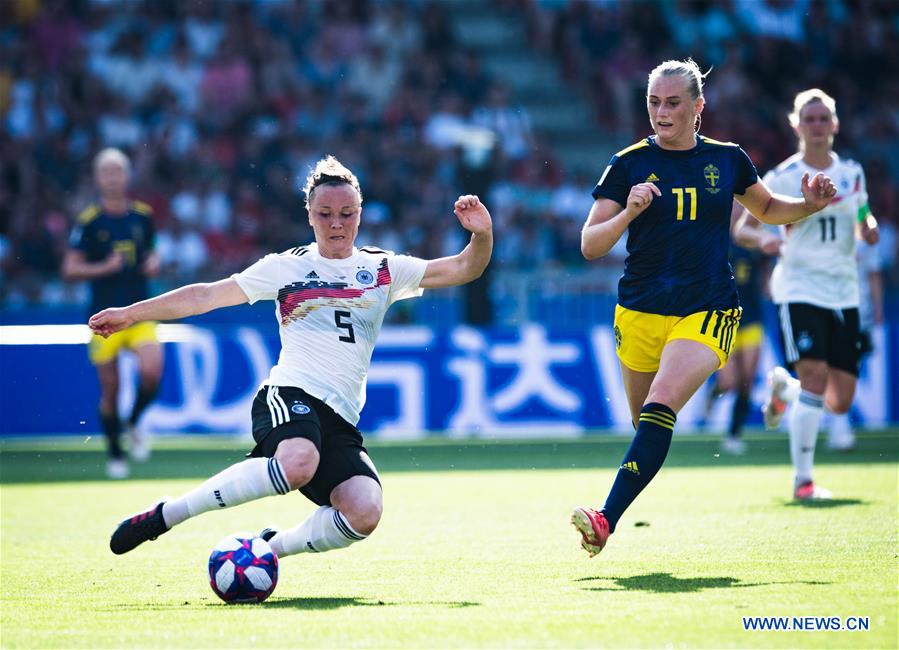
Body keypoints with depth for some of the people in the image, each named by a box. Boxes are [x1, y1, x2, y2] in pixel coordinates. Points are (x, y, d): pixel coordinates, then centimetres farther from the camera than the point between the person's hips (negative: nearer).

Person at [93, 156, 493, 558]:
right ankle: (163, 516, -26)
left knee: (364, 513, -24)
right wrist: (131, 314, 12)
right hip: (290, 394, -4)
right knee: (298, 462, -39)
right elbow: (207, 296, 14)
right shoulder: (287, 267, 11)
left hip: (340, 420, 4)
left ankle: (270, 547, 4)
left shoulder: (383, 270, 16)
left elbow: (462, 269, 11)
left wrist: (482, 236, -11)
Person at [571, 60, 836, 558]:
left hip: (707, 313, -2)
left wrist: (810, 204, 5)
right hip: (639, 313, 2)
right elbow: (589, 246, -3)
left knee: (662, 403, -24)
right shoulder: (629, 164, 1)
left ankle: (607, 520, -33)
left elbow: (767, 209, 25)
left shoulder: (727, 160, 6)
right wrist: (629, 212, -20)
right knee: (646, 424, 7)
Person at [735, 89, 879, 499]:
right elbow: (742, 228, -3)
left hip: (844, 292, 5)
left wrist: (869, 227, 0)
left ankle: (782, 387, 35)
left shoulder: (852, 173, 9)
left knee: (840, 402, 2)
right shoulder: (782, 178, -4)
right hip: (800, 289, -5)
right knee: (815, 376, -21)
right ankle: (802, 480, -11)